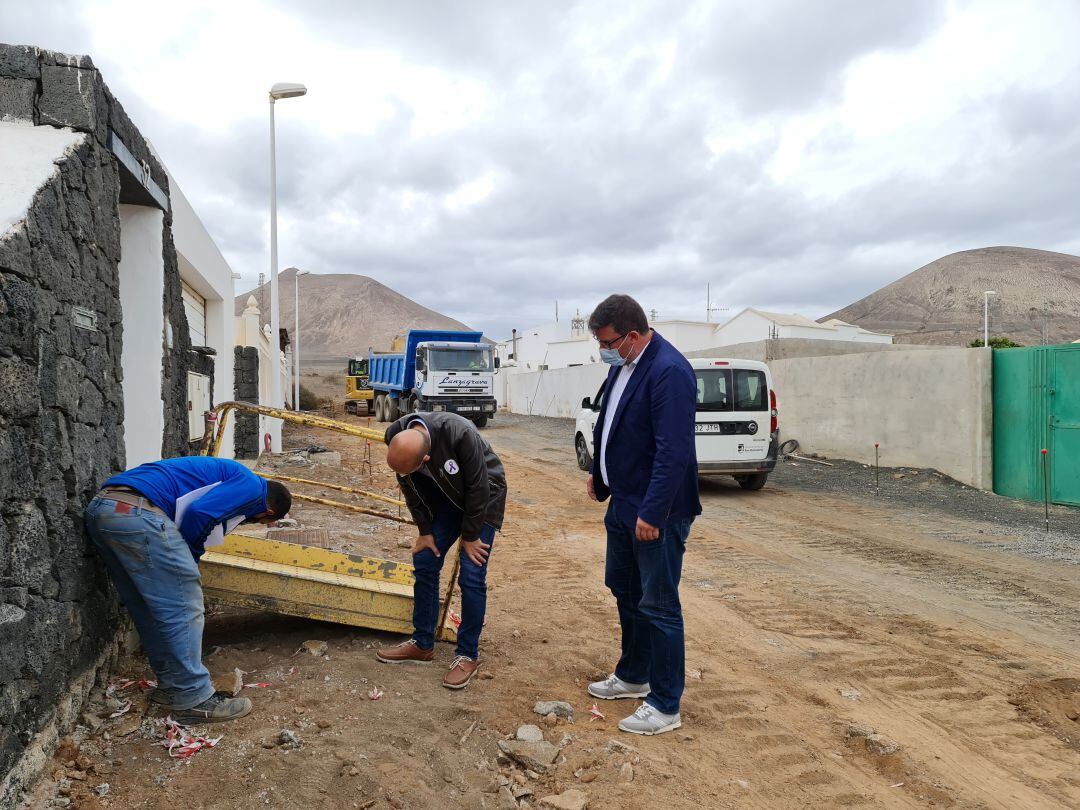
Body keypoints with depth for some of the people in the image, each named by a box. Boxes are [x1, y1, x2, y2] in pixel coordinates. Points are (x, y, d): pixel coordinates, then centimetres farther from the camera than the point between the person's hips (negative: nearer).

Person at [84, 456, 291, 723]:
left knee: (147, 609, 20)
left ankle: (171, 685, 31)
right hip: (137, 512, -10)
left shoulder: (226, 474, 31)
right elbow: (199, 513, -10)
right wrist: (188, 561, 7)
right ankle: (194, 700, 9)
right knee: (183, 610, 0)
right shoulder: (252, 486, 4)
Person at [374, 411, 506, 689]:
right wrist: (424, 531, -2)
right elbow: (410, 488, -6)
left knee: (471, 576, -9)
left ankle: (468, 656, 6)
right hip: (445, 497, 5)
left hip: (483, 496, -5)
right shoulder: (395, 437, -24)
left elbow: (478, 487, -26)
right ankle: (422, 645, 19)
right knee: (424, 563, 3)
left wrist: (470, 536, -15)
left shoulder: (460, 434, -41)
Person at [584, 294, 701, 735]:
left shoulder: (669, 372, -23)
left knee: (658, 606, 1)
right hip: (623, 502, 10)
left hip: (655, 512, -10)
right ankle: (633, 676, 40)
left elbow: (673, 451, -26)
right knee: (624, 591, 21)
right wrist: (599, 473, 20)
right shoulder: (623, 364, 7)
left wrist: (652, 513, -26)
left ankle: (665, 706, 16)